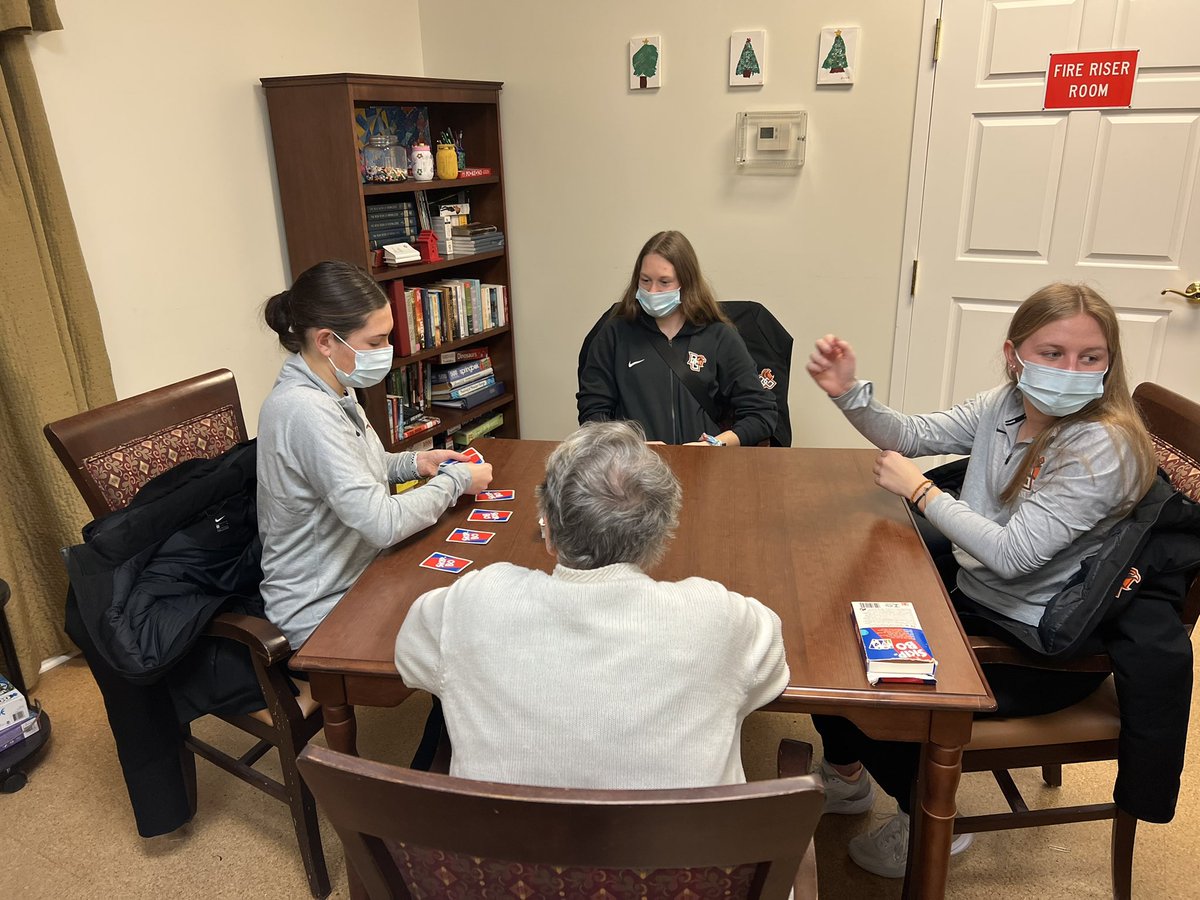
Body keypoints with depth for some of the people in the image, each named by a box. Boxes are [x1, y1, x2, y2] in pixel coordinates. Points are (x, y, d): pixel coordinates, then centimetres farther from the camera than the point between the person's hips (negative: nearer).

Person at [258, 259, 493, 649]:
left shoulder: (330, 391, 2)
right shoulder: (304, 410, -28)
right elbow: (383, 523, -30)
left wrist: (414, 462, 3)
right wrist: (456, 481, -16)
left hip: (357, 577, 9)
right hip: (322, 611, -8)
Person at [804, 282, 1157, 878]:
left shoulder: (1104, 447, -25)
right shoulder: (1006, 405, -4)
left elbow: (1011, 553, -29)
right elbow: (912, 436, 2)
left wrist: (919, 490, -19)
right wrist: (848, 392, -17)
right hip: (969, 589, 8)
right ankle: (846, 777, 29)